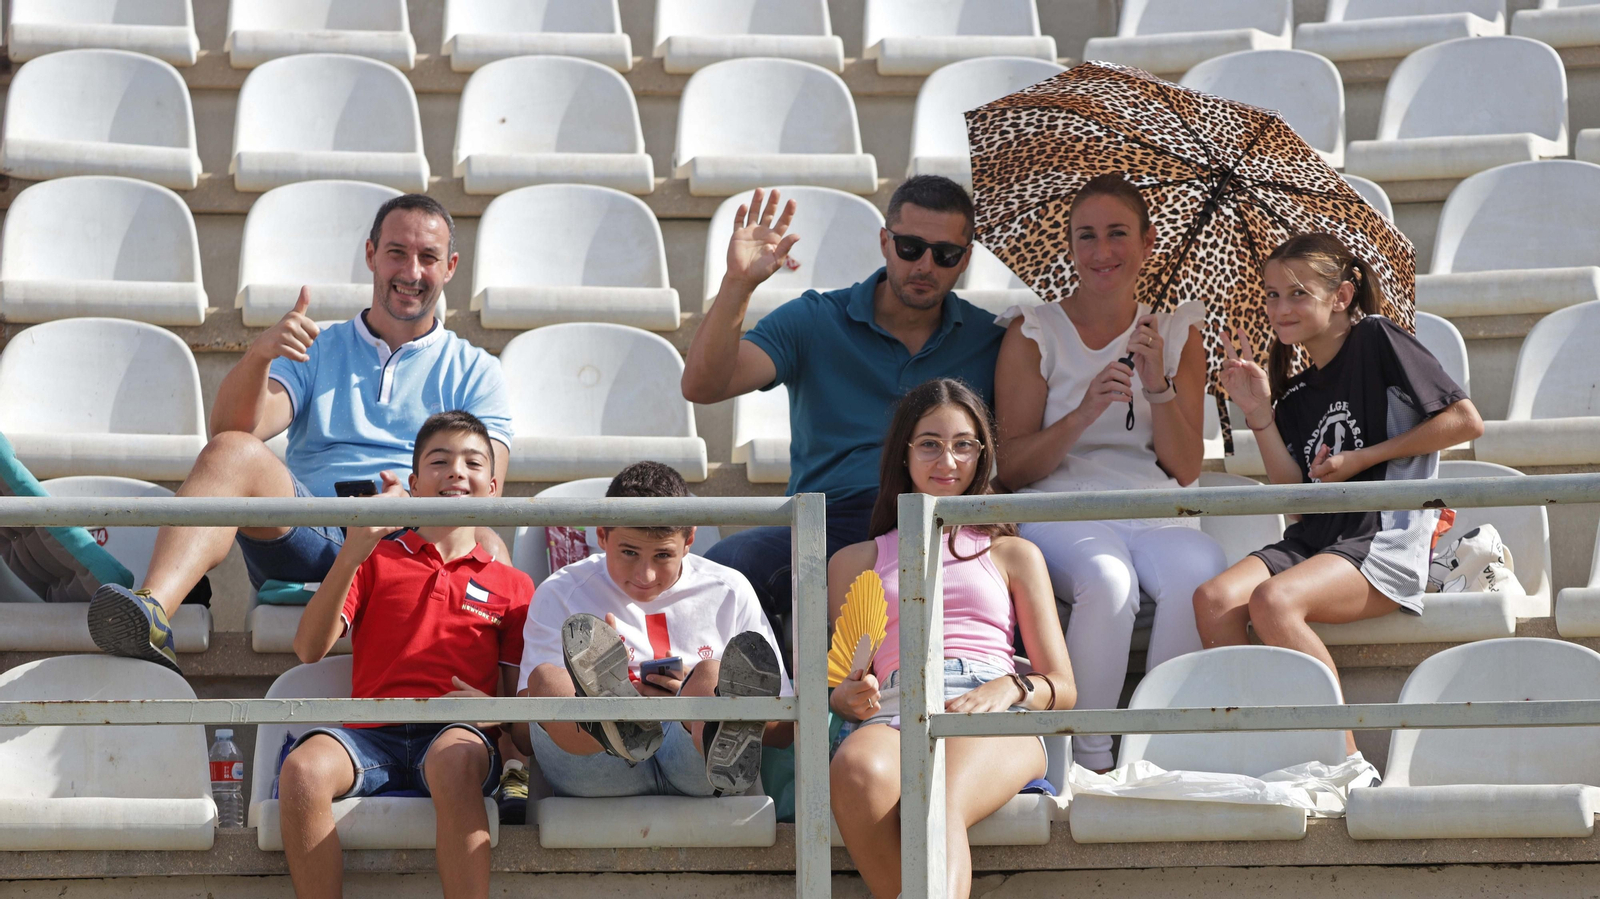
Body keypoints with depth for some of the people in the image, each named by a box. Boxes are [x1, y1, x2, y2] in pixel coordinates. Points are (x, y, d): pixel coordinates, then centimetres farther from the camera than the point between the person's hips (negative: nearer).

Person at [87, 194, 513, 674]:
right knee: (233, 451, -29)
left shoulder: (474, 372, 23)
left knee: (483, 543, -36)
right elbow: (233, 428, 6)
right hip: (313, 538, 1)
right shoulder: (317, 350, 25)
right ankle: (152, 612, -53)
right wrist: (259, 354, -16)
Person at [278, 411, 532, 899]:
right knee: (302, 770, -34)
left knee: (455, 760, -40)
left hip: (458, 734, -1)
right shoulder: (376, 561, 22)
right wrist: (350, 556, -5)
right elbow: (309, 649, 8)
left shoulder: (512, 585, 23)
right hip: (373, 736, 1)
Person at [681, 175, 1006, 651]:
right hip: (826, 528, 1)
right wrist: (738, 285, -14)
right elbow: (702, 387, 0)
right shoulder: (814, 321, 12)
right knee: (725, 566, -31)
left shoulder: (989, 340, 16)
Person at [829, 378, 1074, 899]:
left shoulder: (1013, 555, 28)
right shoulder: (857, 562, 31)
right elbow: (839, 690, 25)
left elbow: (1062, 688, 20)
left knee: (939, 803, -40)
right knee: (856, 771, -41)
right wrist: (848, 696, -1)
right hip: (895, 712, 1)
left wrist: (1010, 688, -4)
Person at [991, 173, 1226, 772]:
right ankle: (1089, 763, -25)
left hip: (1154, 513, 2)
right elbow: (1012, 468, -1)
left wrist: (1157, 384, -8)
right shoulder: (1034, 334, 6)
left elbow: (1186, 470, 7)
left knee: (1199, 573, -33)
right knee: (1108, 580, -37)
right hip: (1059, 511, -2)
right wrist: (1085, 414, -16)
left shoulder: (1176, 333, 13)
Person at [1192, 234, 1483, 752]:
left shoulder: (1375, 341, 0)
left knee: (1274, 601, -32)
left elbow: (1466, 421, -7)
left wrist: (1361, 459, -7)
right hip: (1315, 540, 7)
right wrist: (1259, 414, 1)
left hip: (1387, 540, -7)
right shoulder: (1297, 396, 19)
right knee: (1214, 599, -21)